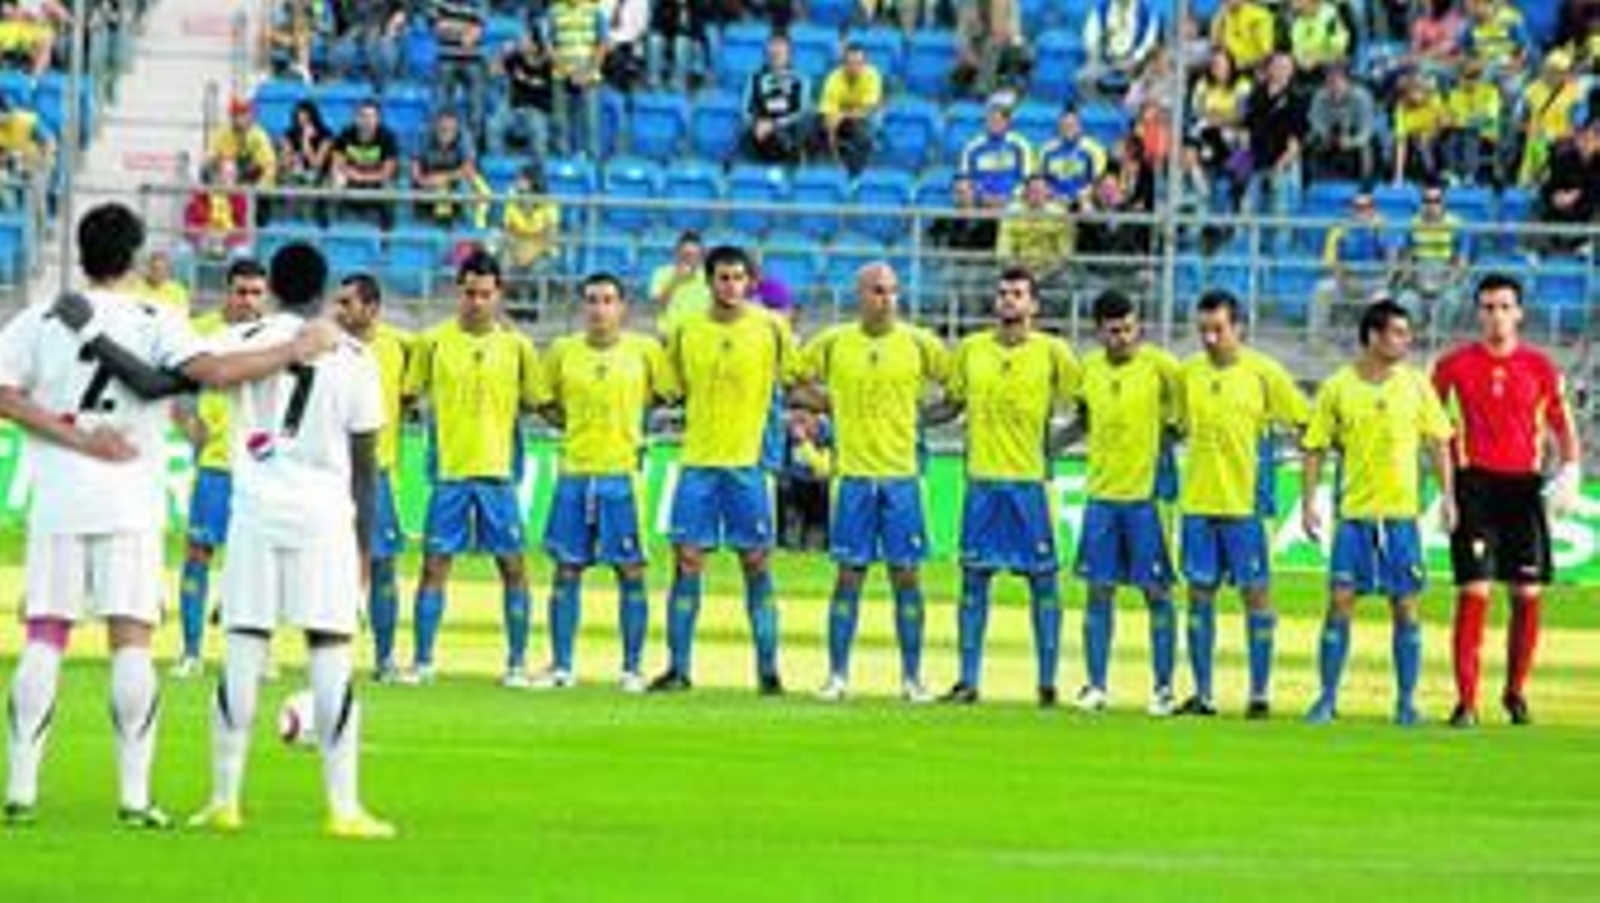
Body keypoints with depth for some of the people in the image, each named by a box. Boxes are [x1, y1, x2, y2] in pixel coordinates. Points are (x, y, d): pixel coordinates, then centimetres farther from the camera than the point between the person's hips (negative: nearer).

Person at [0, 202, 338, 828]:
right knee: (131, 641, -1)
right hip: (130, 502, -2)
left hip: (57, 498, 2)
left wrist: (78, 440, -8)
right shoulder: (153, 323, -1)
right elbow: (214, 372, -15)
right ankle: (134, 795, -6)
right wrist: (294, 353, -7)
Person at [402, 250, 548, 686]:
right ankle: (422, 660, 6)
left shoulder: (516, 345, 2)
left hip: (499, 470, 0)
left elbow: (538, 403, 9)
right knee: (435, 564, -1)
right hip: (448, 470, 0)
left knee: (512, 564, 1)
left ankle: (517, 662, 8)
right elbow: (407, 395, 9)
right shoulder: (432, 342, 2)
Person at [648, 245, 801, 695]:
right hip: (697, 460, 2)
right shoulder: (686, 330, 4)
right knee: (687, 562, -1)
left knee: (756, 563, 0)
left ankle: (768, 669, 5)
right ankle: (679, 667, 5)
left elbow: (796, 379, 9)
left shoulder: (770, 327, -1)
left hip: (747, 461, -2)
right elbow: (669, 386, 17)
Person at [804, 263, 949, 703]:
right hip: (853, 473, 0)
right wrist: (828, 408, 6)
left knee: (906, 575, 1)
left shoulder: (920, 344, 1)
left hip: (902, 473, 0)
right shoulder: (832, 343, 2)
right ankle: (837, 675, 6)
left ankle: (912, 677, 7)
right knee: (849, 575, 0)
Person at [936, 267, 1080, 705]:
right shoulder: (970, 349, 7)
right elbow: (951, 404, 17)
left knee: (1042, 579, 0)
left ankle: (1048, 682, 5)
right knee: (974, 578, 3)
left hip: (1030, 479, -2)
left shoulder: (1052, 353, -1)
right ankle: (968, 680, 7)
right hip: (981, 478, 2)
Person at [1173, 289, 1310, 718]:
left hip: (1245, 503, -4)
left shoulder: (1263, 373, -5)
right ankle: (1203, 694, 12)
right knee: (1199, 594, 6)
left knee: (1256, 593, -1)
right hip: (1197, 502, 4)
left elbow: (1306, 423, 0)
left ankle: (1260, 693, 4)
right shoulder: (1188, 373, 6)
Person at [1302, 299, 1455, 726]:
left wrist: (1448, 495, 0)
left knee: (1406, 607, 2)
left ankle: (1406, 700, 10)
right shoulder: (1337, 387, -1)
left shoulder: (1415, 384, 2)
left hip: (1402, 513, 1)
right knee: (1340, 602, -5)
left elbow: (1438, 442, 8)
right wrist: (1309, 502, -3)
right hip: (1353, 513, -1)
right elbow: (1315, 447, 4)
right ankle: (1327, 698, 4)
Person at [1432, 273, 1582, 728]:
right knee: (1473, 592, -10)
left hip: (1524, 485, 2)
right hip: (1475, 484, -2)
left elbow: (1562, 426, 10)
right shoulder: (1455, 365, 2)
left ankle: (1516, 691, 21)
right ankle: (1466, 700, -8)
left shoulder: (1540, 367, 6)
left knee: (1527, 595, 3)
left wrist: (1570, 471, -8)